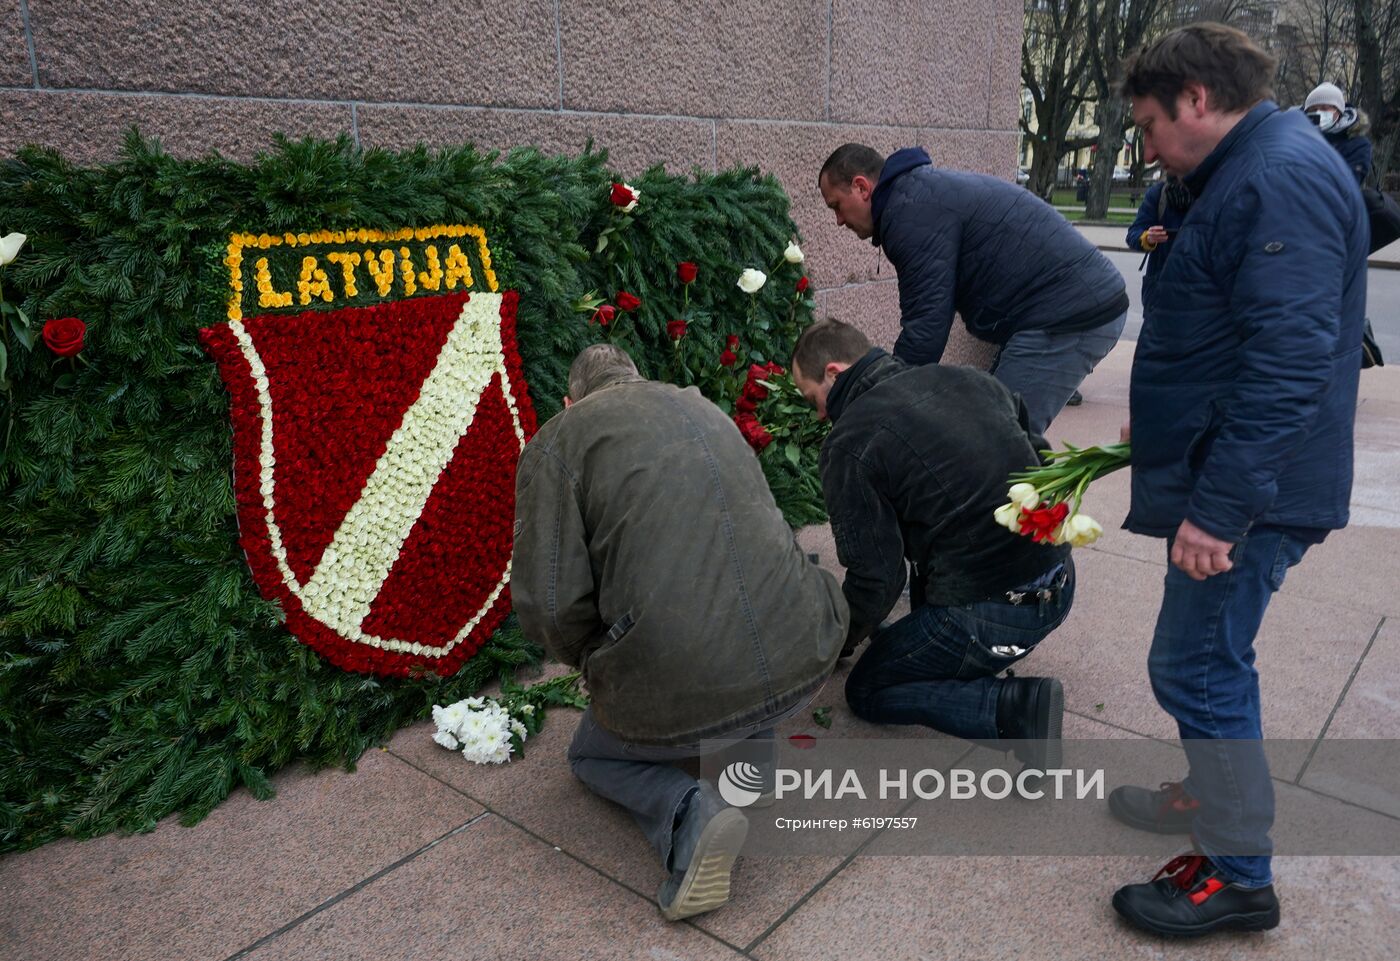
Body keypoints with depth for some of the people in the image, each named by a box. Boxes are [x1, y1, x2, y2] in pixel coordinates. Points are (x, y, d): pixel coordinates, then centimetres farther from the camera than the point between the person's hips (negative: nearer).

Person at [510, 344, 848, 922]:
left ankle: (688, 811, -3)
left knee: (592, 756, 27)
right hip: (802, 669, 5)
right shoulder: (704, 408, 19)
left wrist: (598, 665, 14)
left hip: (676, 696, -5)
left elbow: (548, 605, -9)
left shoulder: (554, 443, 2)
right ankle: (748, 745, 20)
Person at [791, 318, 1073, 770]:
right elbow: (1040, 454, 17)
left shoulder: (850, 444, -13)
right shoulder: (964, 378, 7)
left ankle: (1014, 707, -8)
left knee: (866, 692, 12)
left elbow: (876, 580, -11)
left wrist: (837, 643, 9)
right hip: (1061, 581, 9)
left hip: (993, 610, -8)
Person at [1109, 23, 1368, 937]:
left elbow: (1288, 362, -28)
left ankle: (1239, 874, 14)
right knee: (1212, 662, 21)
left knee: (1197, 670, -2)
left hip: (1246, 493, -10)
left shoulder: (1281, 178, -19)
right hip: (1224, 481, 10)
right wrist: (1166, 426, 27)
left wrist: (1218, 507, -28)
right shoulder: (1251, 173, 15)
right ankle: (1214, 798, 39)